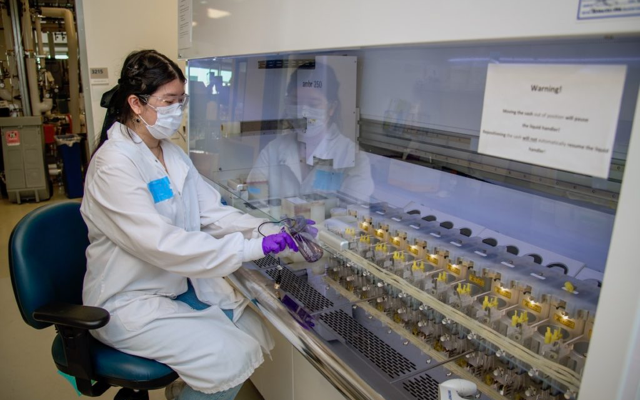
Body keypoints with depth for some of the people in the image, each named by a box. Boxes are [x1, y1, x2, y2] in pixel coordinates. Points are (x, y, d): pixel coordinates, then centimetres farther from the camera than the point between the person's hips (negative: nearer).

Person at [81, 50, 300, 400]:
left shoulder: (173, 154, 5)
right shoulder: (114, 165, -21)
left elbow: (212, 212, 0)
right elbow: (162, 244, -29)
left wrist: (269, 231, -17)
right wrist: (252, 247, -31)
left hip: (181, 282, 8)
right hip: (129, 300, -7)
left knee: (255, 333, 0)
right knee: (229, 359, -18)